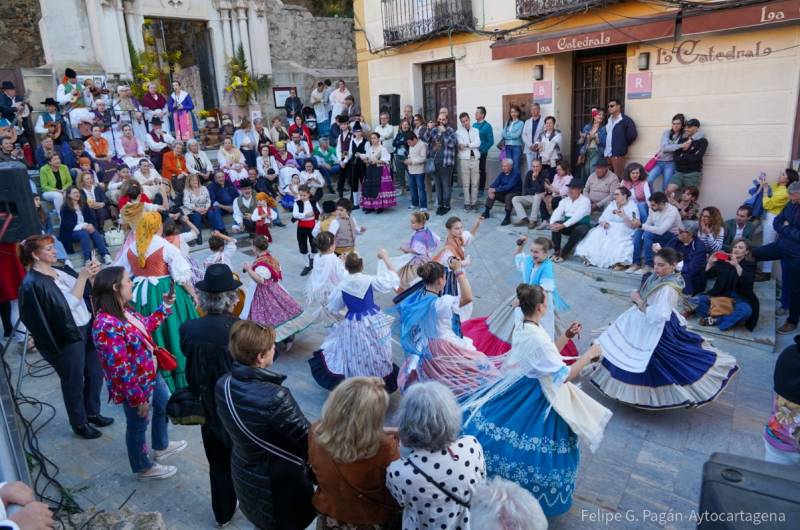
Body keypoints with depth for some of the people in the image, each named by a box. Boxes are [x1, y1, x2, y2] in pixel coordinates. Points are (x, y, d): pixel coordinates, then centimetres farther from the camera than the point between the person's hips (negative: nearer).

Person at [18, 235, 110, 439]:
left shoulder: (61, 270, 7)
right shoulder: (33, 284, -16)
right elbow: (69, 303, -22)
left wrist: (92, 275, -11)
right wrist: (82, 276, -24)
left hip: (87, 328, 7)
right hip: (67, 338, -7)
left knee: (96, 373, 16)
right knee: (74, 382, 9)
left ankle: (92, 412, 37)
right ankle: (79, 423, 28)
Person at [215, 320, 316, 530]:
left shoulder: (223, 385, -14)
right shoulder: (275, 397, -35)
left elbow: (229, 430, 2)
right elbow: (307, 441, -23)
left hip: (242, 472, 6)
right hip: (279, 480, -6)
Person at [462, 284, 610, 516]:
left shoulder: (521, 326, -1)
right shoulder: (537, 337, -29)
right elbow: (565, 375, -25)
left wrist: (566, 336, 7)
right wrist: (589, 354, -14)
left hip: (519, 388, 9)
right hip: (537, 398, -9)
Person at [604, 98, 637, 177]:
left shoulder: (625, 120, -5)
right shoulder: (609, 120, 18)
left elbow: (632, 135, -9)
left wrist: (623, 145, 1)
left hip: (618, 154, -7)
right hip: (607, 154, 7)